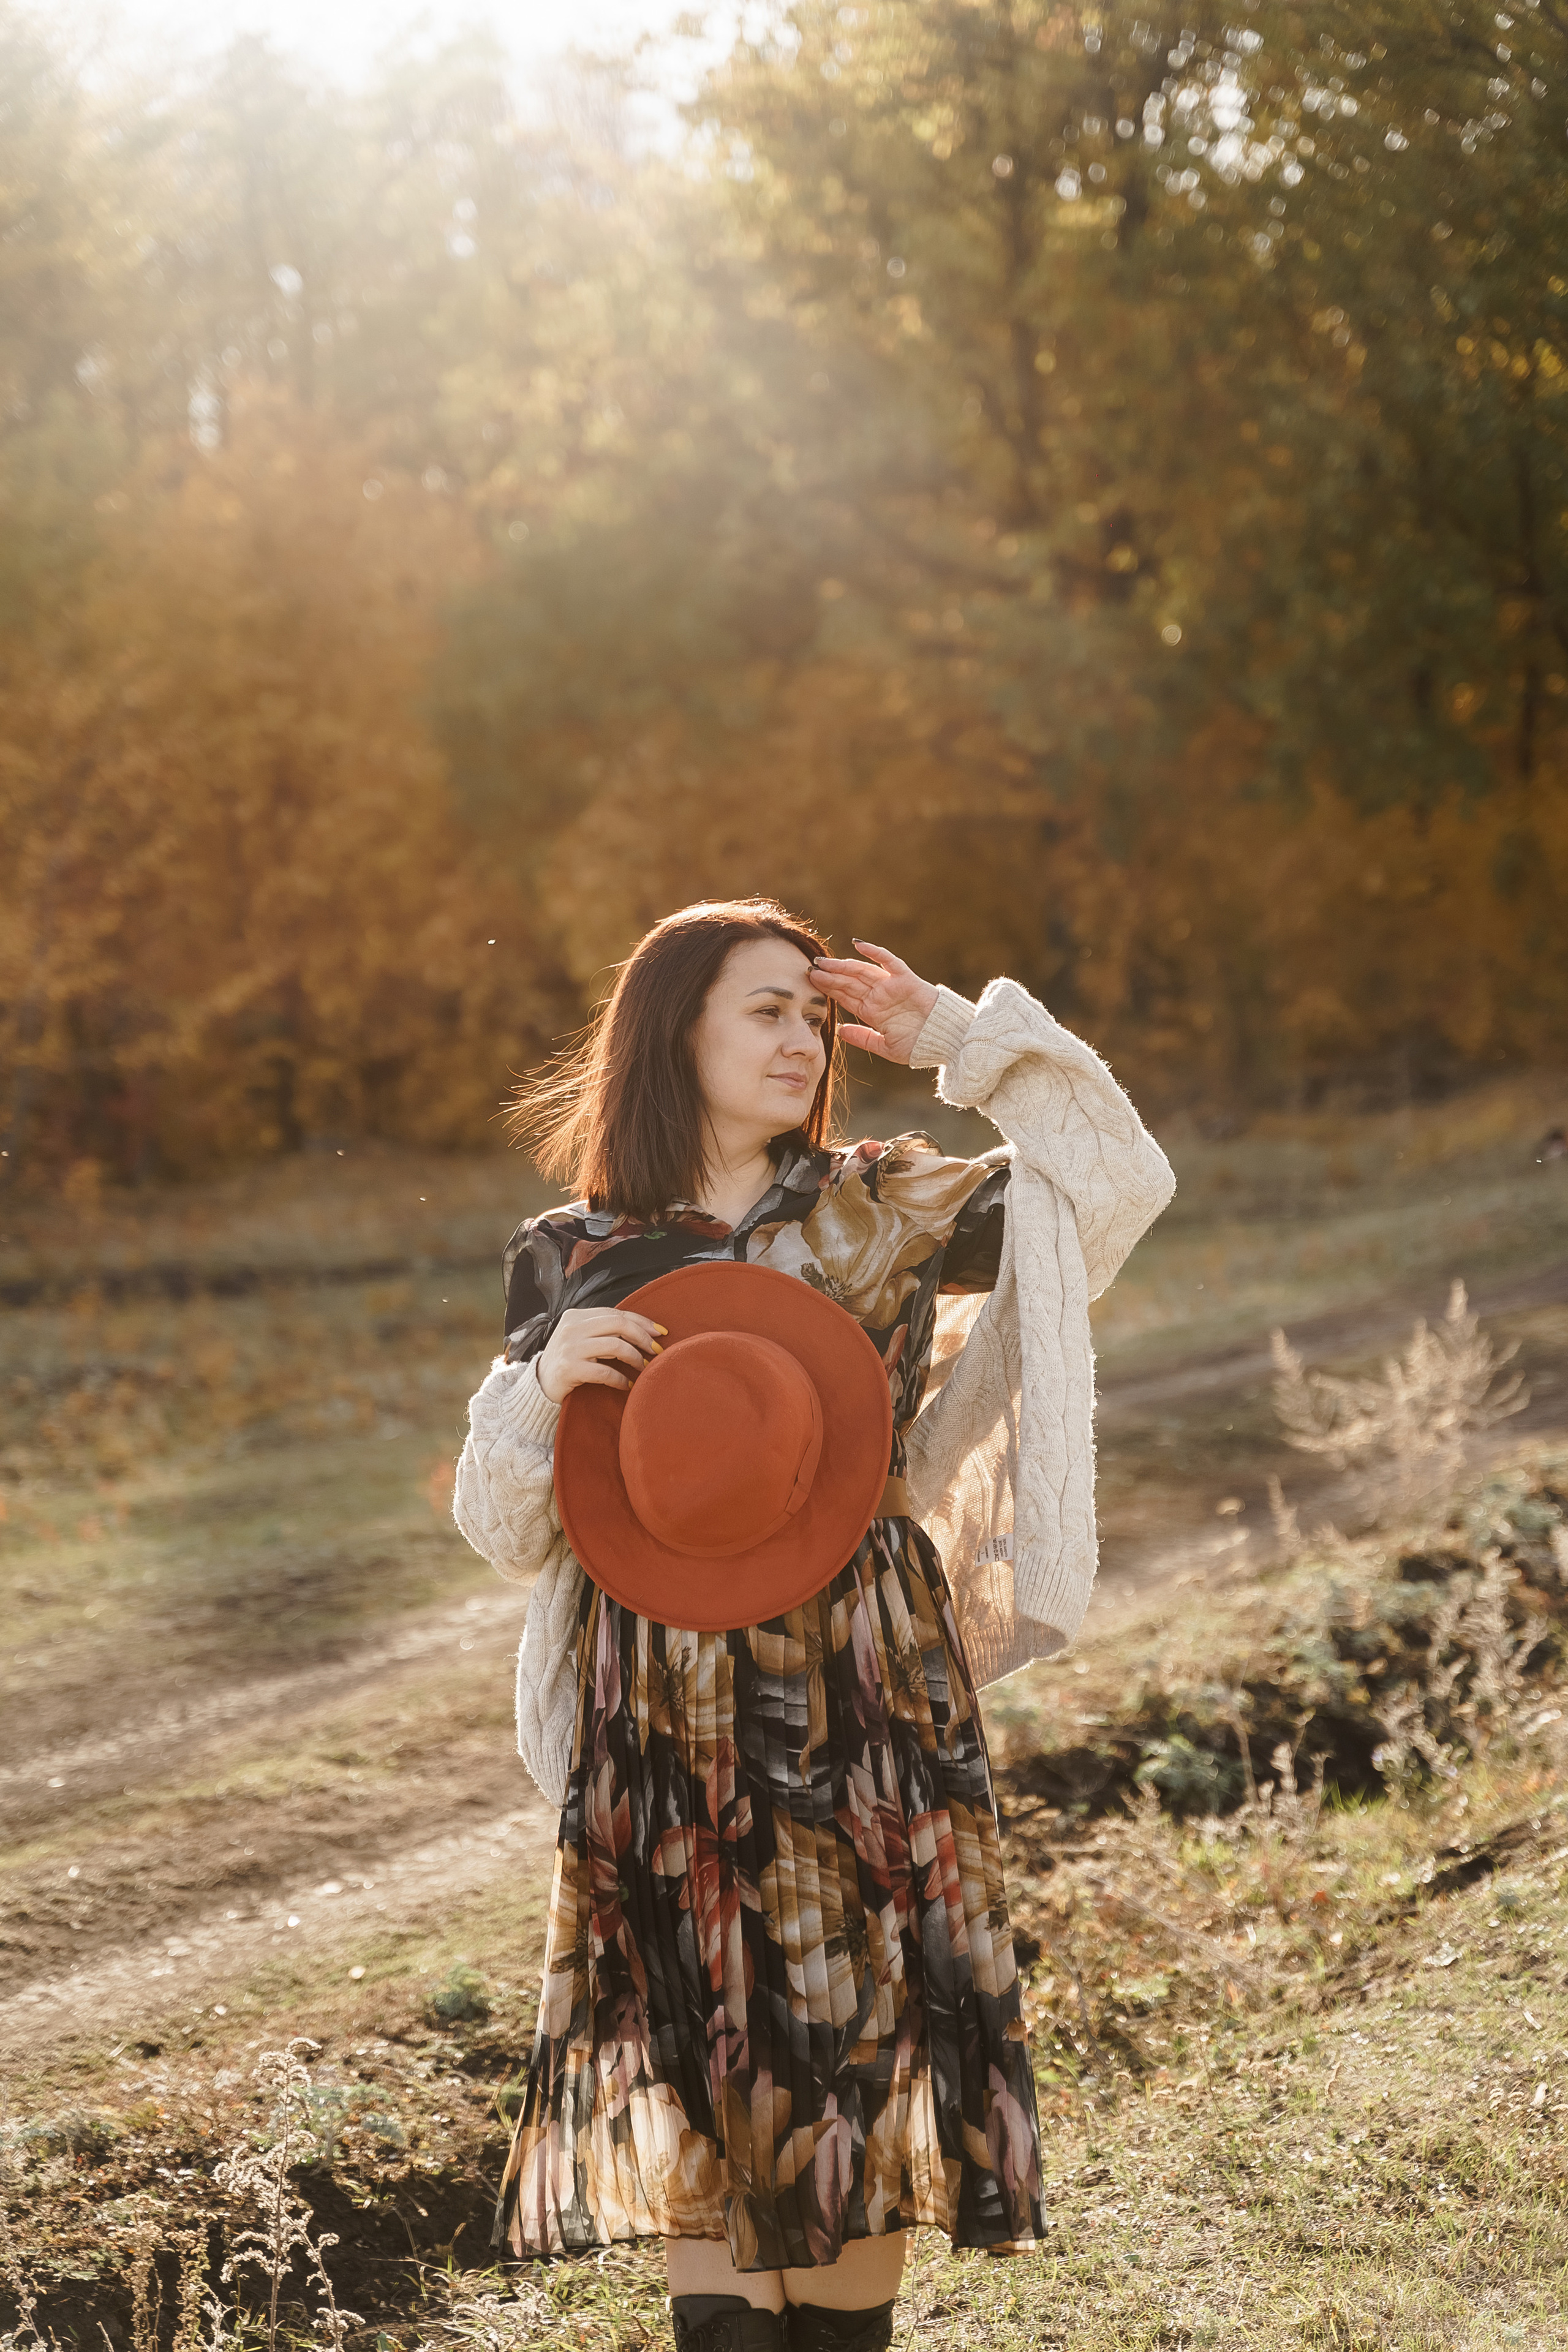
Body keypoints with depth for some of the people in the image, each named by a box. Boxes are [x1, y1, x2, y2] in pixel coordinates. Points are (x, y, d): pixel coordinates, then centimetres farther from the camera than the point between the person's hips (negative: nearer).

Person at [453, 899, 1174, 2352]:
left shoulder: (882, 1210, 5)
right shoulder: (572, 1259, 3)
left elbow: (1118, 1180, 2)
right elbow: (509, 1531, 5)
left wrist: (957, 1035, 0)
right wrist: (544, 1381, -14)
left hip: (867, 1716, 1)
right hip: (669, 1739, -1)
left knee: (862, 2055, 6)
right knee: (699, 2080, 0)